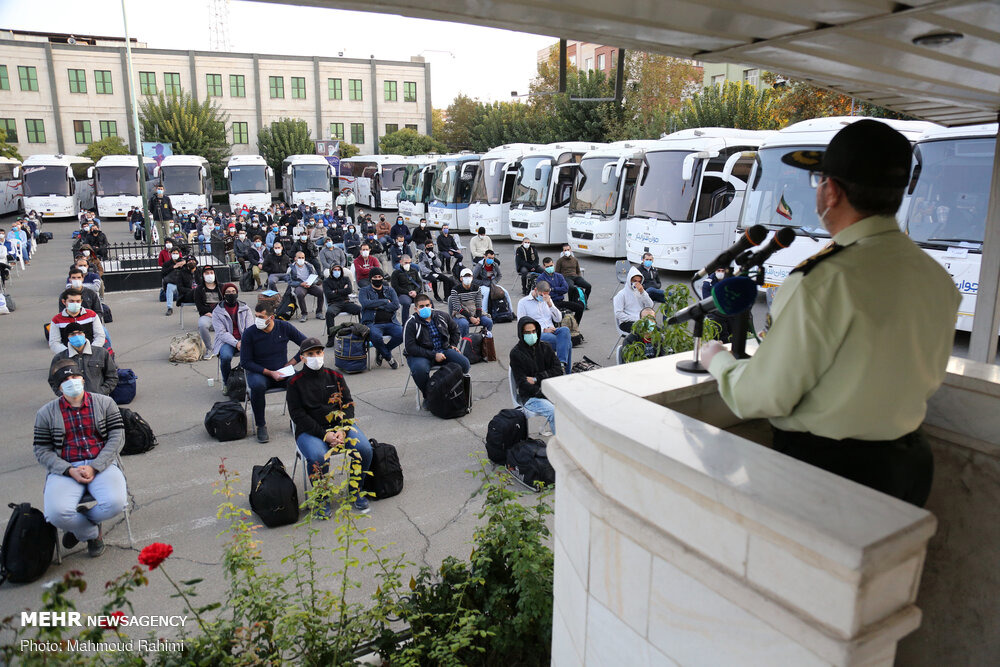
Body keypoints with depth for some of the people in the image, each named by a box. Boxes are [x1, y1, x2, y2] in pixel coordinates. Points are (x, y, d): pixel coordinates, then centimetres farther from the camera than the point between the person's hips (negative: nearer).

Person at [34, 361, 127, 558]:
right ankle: (92, 533, 6)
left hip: (102, 465, 0)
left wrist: (95, 467, -11)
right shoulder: (46, 413, 10)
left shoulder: (105, 403, 9)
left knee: (115, 503, -29)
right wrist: (70, 471, -11)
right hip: (65, 470, 0)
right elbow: (41, 450, 6)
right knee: (56, 513, -29)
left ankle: (77, 523, 8)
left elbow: (117, 437, 2)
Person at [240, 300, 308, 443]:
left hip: (282, 372, 2)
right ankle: (261, 425, -17)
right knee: (257, 386, -37)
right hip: (259, 372, -2)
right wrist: (269, 373, -16)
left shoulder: (284, 327, -6)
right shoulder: (249, 333, -11)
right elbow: (245, 362, -8)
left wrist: (290, 363, -5)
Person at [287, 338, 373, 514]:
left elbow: (348, 404, 8)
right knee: (318, 457, -34)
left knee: (364, 449, -22)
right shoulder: (296, 382, 0)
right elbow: (298, 414, -6)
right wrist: (324, 435, -17)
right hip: (310, 431, -3)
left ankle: (356, 492, 1)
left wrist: (343, 430, -11)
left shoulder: (335, 376, 10)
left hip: (341, 425, 3)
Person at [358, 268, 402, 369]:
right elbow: (365, 303, -11)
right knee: (376, 336, -37)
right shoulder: (364, 291, 11)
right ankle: (389, 357, -7)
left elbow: (396, 305, 1)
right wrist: (385, 301, -6)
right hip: (372, 323, -3)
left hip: (390, 322, 3)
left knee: (401, 334, -28)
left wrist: (378, 306, -6)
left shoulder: (390, 290, 18)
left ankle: (381, 351, 0)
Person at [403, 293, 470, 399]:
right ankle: (427, 396, -11)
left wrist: (453, 345, 11)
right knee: (420, 369, -39)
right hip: (420, 355, -4)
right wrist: (433, 355, -20)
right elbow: (410, 348, -17)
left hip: (443, 350, 4)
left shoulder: (441, 316, 7)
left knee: (464, 363, -20)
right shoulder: (411, 324, -9)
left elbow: (455, 329, 26)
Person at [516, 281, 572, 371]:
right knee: (567, 343, -28)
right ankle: (567, 371, -19)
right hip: (536, 334, -5)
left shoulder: (547, 300, 20)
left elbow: (558, 319, 12)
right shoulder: (523, 302, 5)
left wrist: (549, 304, -4)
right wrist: (543, 330, -12)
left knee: (565, 330, -32)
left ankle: (562, 363, -39)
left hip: (551, 331, 5)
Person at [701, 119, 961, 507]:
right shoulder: (938, 278, 1)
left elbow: (763, 398, -19)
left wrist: (718, 360, 0)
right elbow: (928, 382, 14)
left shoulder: (826, 280, -25)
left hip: (823, 466, -8)